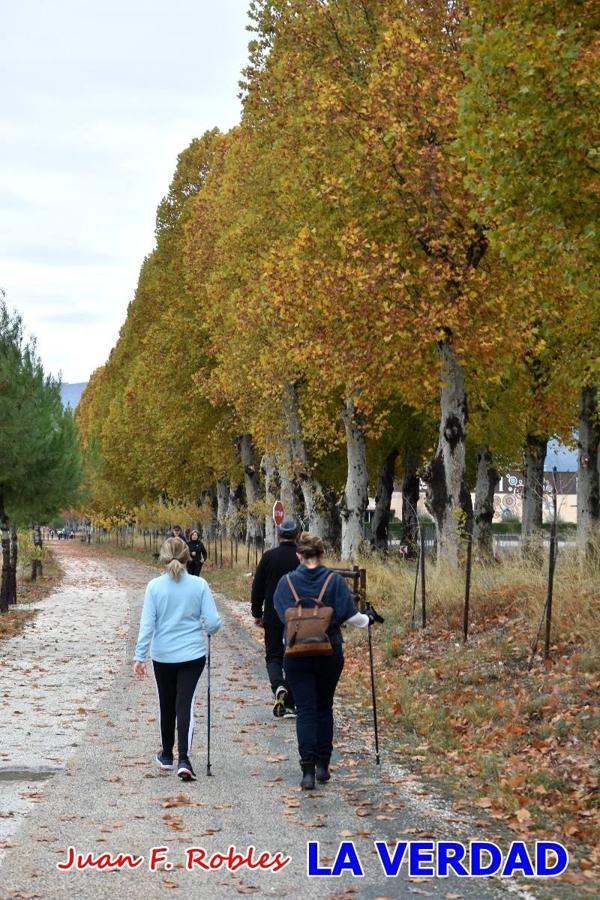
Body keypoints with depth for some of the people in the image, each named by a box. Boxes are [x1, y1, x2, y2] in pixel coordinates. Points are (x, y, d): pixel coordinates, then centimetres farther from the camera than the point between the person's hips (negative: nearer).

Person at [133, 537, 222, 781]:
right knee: (185, 705, -1)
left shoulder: (155, 586, -8)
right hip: (193, 655, -1)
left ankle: (167, 756, 33)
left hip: (163, 655, 1)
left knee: (167, 705, 17)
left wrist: (139, 656, -6)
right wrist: (207, 628, 16)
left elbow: (147, 623, -9)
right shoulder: (199, 585, -8)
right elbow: (213, 623, -8)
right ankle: (183, 759, -16)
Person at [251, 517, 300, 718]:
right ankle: (289, 705, 10)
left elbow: (258, 587, 0)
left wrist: (257, 614, 10)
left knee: (273, 656, 10)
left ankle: (278, 686, -18)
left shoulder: (268, 557, -4)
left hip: (273, 617, 0)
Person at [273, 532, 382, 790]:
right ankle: (322, 766, 21)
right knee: (324, 708, 16)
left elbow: (280, 616, -5)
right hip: (330, 653, 1)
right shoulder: (334, 580, -5)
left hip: (297, 655, -1)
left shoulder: (286, 582, -4)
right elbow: (349, 615, -8)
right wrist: (368, 619, 12)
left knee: (305, 711, 0)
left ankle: (308, 770, -12)